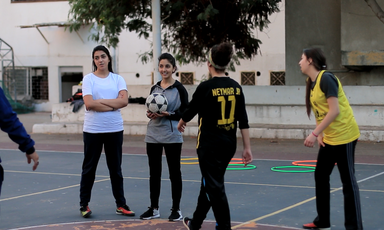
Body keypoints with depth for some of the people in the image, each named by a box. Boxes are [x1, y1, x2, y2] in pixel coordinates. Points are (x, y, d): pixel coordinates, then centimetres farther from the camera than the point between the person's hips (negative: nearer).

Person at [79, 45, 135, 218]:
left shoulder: (117, 79, 6)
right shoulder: (88, 79, -1)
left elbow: (124, 101, -10)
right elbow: (89, 103, -15)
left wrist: (100, 101, -12)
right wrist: (113, 105, -11)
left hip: (114, 130, 2)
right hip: (92, 130, -2)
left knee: (116, 168, 10)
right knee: (89, 168, 6)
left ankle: (121, 205, 17)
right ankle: (84, 204, 16)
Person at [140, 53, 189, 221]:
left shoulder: (179, 89, -5)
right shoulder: (154, 88, 10)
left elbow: (185, 114, -7)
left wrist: (167, 114, -20)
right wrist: (150, 114, -6)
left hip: (172, 136, -5)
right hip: (153, 136, 5)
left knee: (174, 172, 3)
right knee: (154, 172, 9)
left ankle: (176, 209, 12)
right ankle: (154, 208, 18)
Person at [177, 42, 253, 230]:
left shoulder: (206, 87, -13)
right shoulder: (236, 87, 0)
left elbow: (191, 110, 0)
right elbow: (243, 121, 0)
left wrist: (181, 123, 21)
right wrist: (247, 148, 4)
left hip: (209, 144, -6)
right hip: (229, 144, 6)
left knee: (215, 187, -1)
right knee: (209, 183, 20)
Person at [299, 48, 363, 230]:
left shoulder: (326, 78, -18)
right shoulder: (311, 82, 8)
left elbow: (334, 111, -24)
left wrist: (314, 134, -24)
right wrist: (320, 135, 1)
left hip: (343, 135, -9)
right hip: (329, 138, 9)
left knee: (348, 181, -4)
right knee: (320, 176, 14)